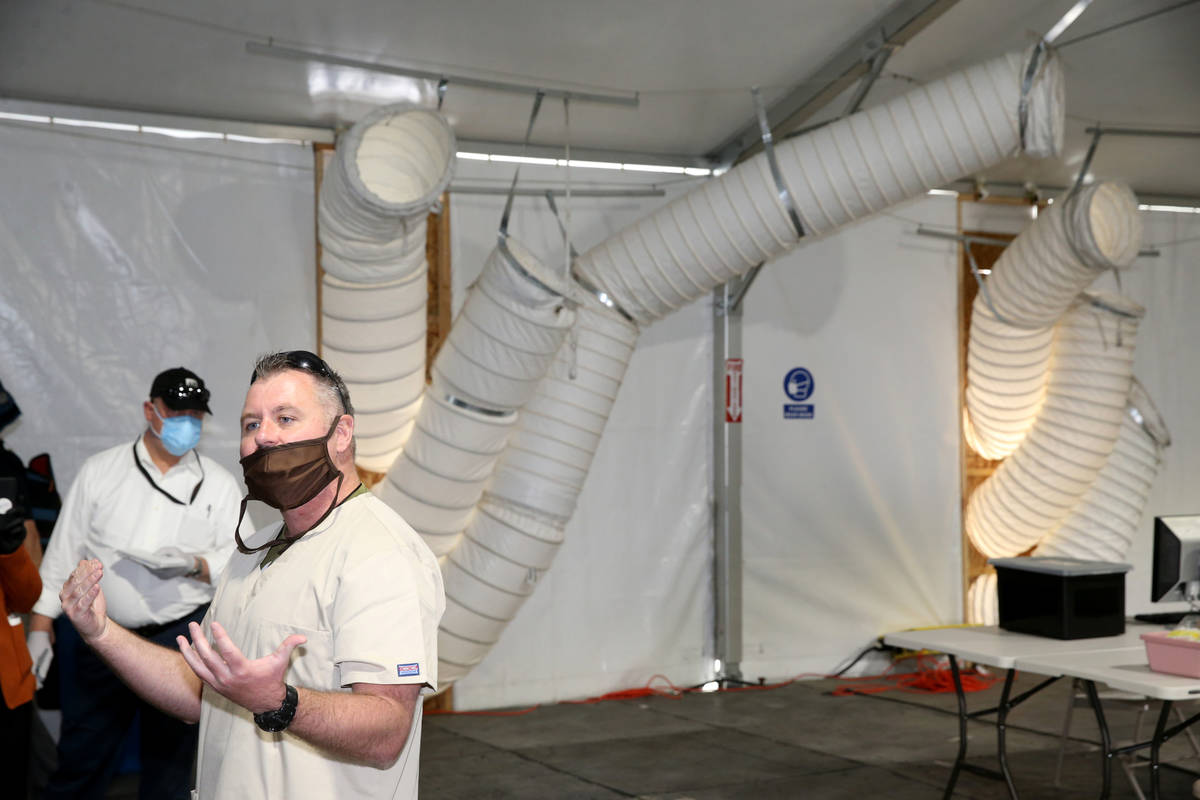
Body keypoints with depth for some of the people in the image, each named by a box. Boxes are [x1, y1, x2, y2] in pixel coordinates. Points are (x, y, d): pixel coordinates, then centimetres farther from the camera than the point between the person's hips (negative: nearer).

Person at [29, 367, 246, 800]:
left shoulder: (220, 484, 4)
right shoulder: (100, 471, 5)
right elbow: (62, 553, 6)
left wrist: (194, 564, -19)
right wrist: (39, 630, 2)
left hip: (182, 639, 0)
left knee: (169, 762, 10)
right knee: (80, 760, 6)